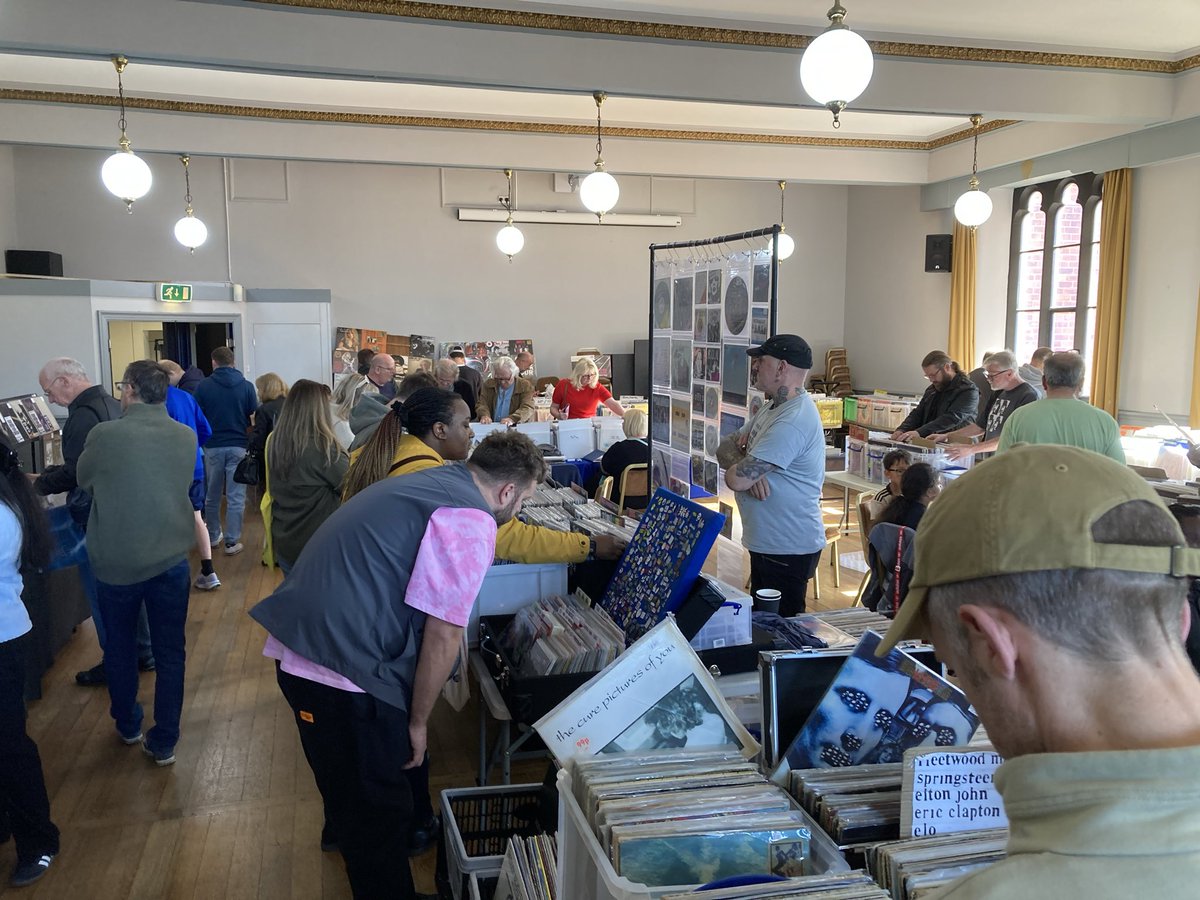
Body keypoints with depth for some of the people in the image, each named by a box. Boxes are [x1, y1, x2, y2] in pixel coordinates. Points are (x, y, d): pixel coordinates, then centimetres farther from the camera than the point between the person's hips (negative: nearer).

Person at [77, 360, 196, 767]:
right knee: (169, 653, 12)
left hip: (116, 563, -1)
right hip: (171, 561, 1)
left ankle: (128, 725, 38)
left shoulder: (104, 435, -16)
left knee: (119, 647, 22)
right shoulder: (186, 437, -7)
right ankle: (163, 742, 18)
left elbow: (84, 480, 2)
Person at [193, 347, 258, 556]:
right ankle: (232, 542, 3)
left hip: (212, 446, 1)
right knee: (236, 497, 3)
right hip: (238, 446, -1)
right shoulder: (246, 386, -4)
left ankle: (213, 535, 29)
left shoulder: (204, 386, -4)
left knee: (212, 495, 18)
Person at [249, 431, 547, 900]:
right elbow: (442, 635, -15)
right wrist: (418, 721, -2)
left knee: (352, 800, 26)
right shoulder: (471, 521, -14)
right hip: (343, 672, -10)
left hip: (300, 653, 10)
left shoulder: (427, 483, 16)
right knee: (378, 812, 8)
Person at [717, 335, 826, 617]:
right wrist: (747, 466, -12)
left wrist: (743, 469, -3)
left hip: (788, 551, -10)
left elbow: (737, 479, -27)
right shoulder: (773, 407, 11)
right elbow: (726, 448, 10)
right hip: (766, 542, 10)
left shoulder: (792, 422, -24)